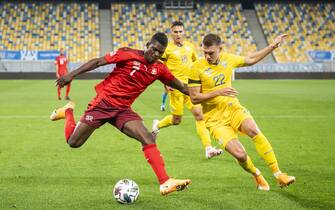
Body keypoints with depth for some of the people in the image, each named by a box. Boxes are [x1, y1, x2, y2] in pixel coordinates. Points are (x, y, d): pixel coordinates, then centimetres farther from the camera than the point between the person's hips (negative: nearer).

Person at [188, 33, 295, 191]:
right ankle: (257, 176, 13)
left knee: (254, 131, -28)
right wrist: (218, 92, -21)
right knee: (240, 154, -19)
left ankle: (278, 174, -22)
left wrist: (273, 45, 22)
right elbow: (194, 98, -11)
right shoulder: (197, 68, -12)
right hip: (215, 119, -3)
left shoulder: (228, 59, 3)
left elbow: (250, 59, 22)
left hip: (234, 108, 3)